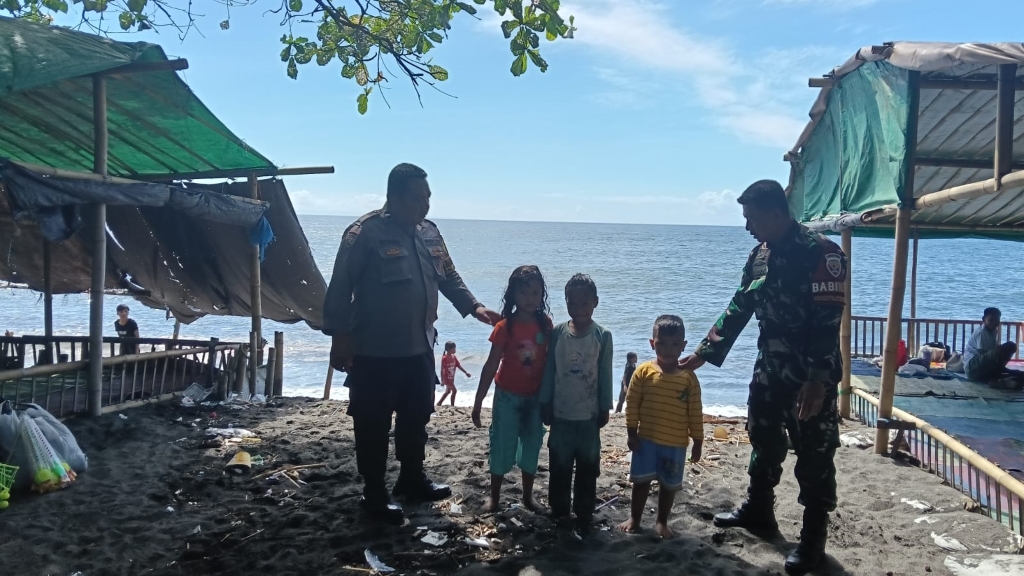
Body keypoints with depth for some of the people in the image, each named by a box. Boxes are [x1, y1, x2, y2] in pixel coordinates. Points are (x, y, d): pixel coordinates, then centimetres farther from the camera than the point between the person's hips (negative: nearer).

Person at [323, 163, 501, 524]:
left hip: (419, 349, 7)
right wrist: (339, 335, -17)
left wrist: (473, 307, 5)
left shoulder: (429, 232, 7)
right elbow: (341, 287, -14)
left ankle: (412, 479, 38)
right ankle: (374, 495, 20)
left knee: (416, 418, 19)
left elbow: (448, 277, 17)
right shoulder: (366, 233, -15)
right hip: (375, 353, -7)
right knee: (374, 426, 5)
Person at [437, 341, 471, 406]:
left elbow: (459, 366, 5)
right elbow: (442, 370, -19)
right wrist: (442, 380, -20)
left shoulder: (453, 357, 2)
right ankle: (452, 406, 3)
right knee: (454, 390, -8)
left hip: (451, 378, 8)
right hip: (447, 378, -8)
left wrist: (466, 373, -1)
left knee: (448, 391, 18)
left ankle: (439, 403, 30)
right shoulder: (444, 358, -20)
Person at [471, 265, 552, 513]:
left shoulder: (545, 324, -5)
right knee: (502, 447, 7)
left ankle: (528, 495, 29)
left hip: (535, 397, 3)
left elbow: (548, 360, 3)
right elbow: (491, 365, -11)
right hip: (508, 396, -3)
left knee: (532, 447, 14)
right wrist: (478, 402, -10)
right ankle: (494, 495, 24)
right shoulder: (504, 327, -14)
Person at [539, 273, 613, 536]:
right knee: (559, 467, 12)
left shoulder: (603, 336, -8)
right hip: (561, 415, 2)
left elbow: (605, 375, -2)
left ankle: (583, 518, 18)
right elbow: (549, 371, 2)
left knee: (587, 470, 7)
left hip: (589, 416, -1)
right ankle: (559, 513, 27)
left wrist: (605, 408, 0)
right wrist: (545, 405, 3)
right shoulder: (557, 333, -4)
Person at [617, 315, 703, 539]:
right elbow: (632, 404, -3)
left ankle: (661, 521, 30)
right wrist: (632, 433, -5)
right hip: (646, 439, 0)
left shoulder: (689, 377, -6)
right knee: (641, 481, 9)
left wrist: (697, 441, 0)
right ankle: (634, 518, 26)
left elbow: (695, 412, -2)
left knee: (669, 484, 12)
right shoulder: (644, 371, -7)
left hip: (676, 444, 0)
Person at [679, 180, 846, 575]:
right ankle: (758, 510, 37)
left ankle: (813, 538, 16)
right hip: (769, 370, 8)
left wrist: (818, 380, -28)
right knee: (763, 443, 19)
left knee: (814, 457, 3)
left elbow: (828, 322, -22)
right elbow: (738, 309, 12)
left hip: (813, 377, -7)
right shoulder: (759, 255, 6)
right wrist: (704, 353, 11)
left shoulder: (821, 253, -17)